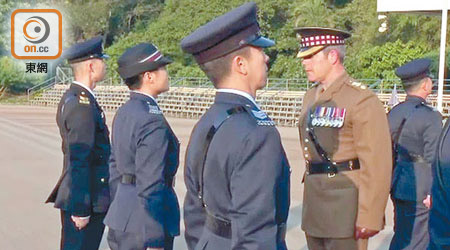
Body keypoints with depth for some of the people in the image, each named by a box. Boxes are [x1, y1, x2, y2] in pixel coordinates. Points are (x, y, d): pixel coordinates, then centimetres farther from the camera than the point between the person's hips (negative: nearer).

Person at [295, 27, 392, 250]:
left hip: (345, 205, -8)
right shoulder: (311, 97, 11)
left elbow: (376, 166, -17)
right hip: (314, 204, 8)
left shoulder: (362, 100, -14)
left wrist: (369, 219, -18)